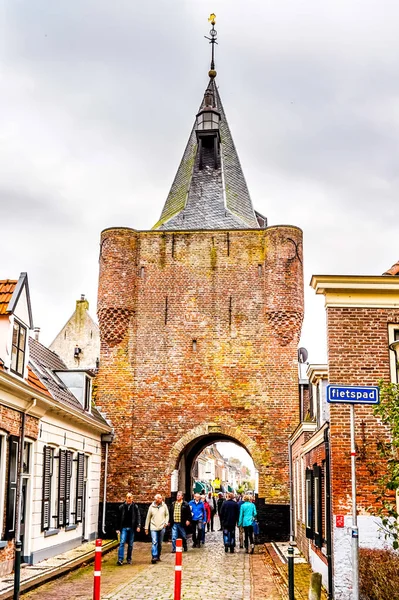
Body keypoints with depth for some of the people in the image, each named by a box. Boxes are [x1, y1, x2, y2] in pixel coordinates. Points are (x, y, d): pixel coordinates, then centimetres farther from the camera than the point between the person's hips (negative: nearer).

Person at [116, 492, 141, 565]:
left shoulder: (135, 507, 4)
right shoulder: (122, 507, 3)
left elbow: (138, 517, 1)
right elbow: (119, 518, 6)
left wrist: (138, 526, -13)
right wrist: (118, 529, 5)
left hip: (131, 528, 1)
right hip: (124, 527, -1)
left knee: (130, 544, 8)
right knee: (122, 543, -11)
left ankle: (129, 559, 20)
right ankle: (120, 559, -13)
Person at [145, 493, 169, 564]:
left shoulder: (164, 506, 2)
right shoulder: (151, 507, -1)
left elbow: (167, 515, 10)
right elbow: (148, 517, 5)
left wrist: (166, 522, -6)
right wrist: (146, 528, 7)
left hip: (162, 527, 2)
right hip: (153, 527, -2)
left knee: (160, 543, 10)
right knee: (154, 542, -14)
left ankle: (158, 556, 23)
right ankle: (154, 557, -19)